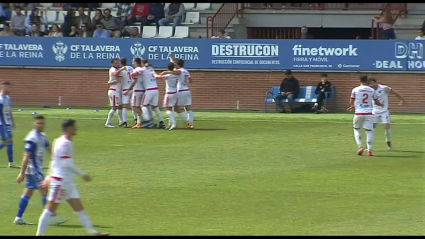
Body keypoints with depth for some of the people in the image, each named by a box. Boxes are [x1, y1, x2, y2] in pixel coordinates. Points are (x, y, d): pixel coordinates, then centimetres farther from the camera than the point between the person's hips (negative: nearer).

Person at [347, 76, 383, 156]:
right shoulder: (372, 90, 6)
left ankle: (360, 146, 0)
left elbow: (351, 102, 6)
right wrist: (381, 105, 38)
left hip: (359, 113, -1)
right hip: (368, 113, 1)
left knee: (356, 129, 16)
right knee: (369, 131, 4)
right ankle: (370, 150, -4)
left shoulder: (355, 90, 1)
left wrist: (353, 107, 28)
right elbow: (376, 102, 16)